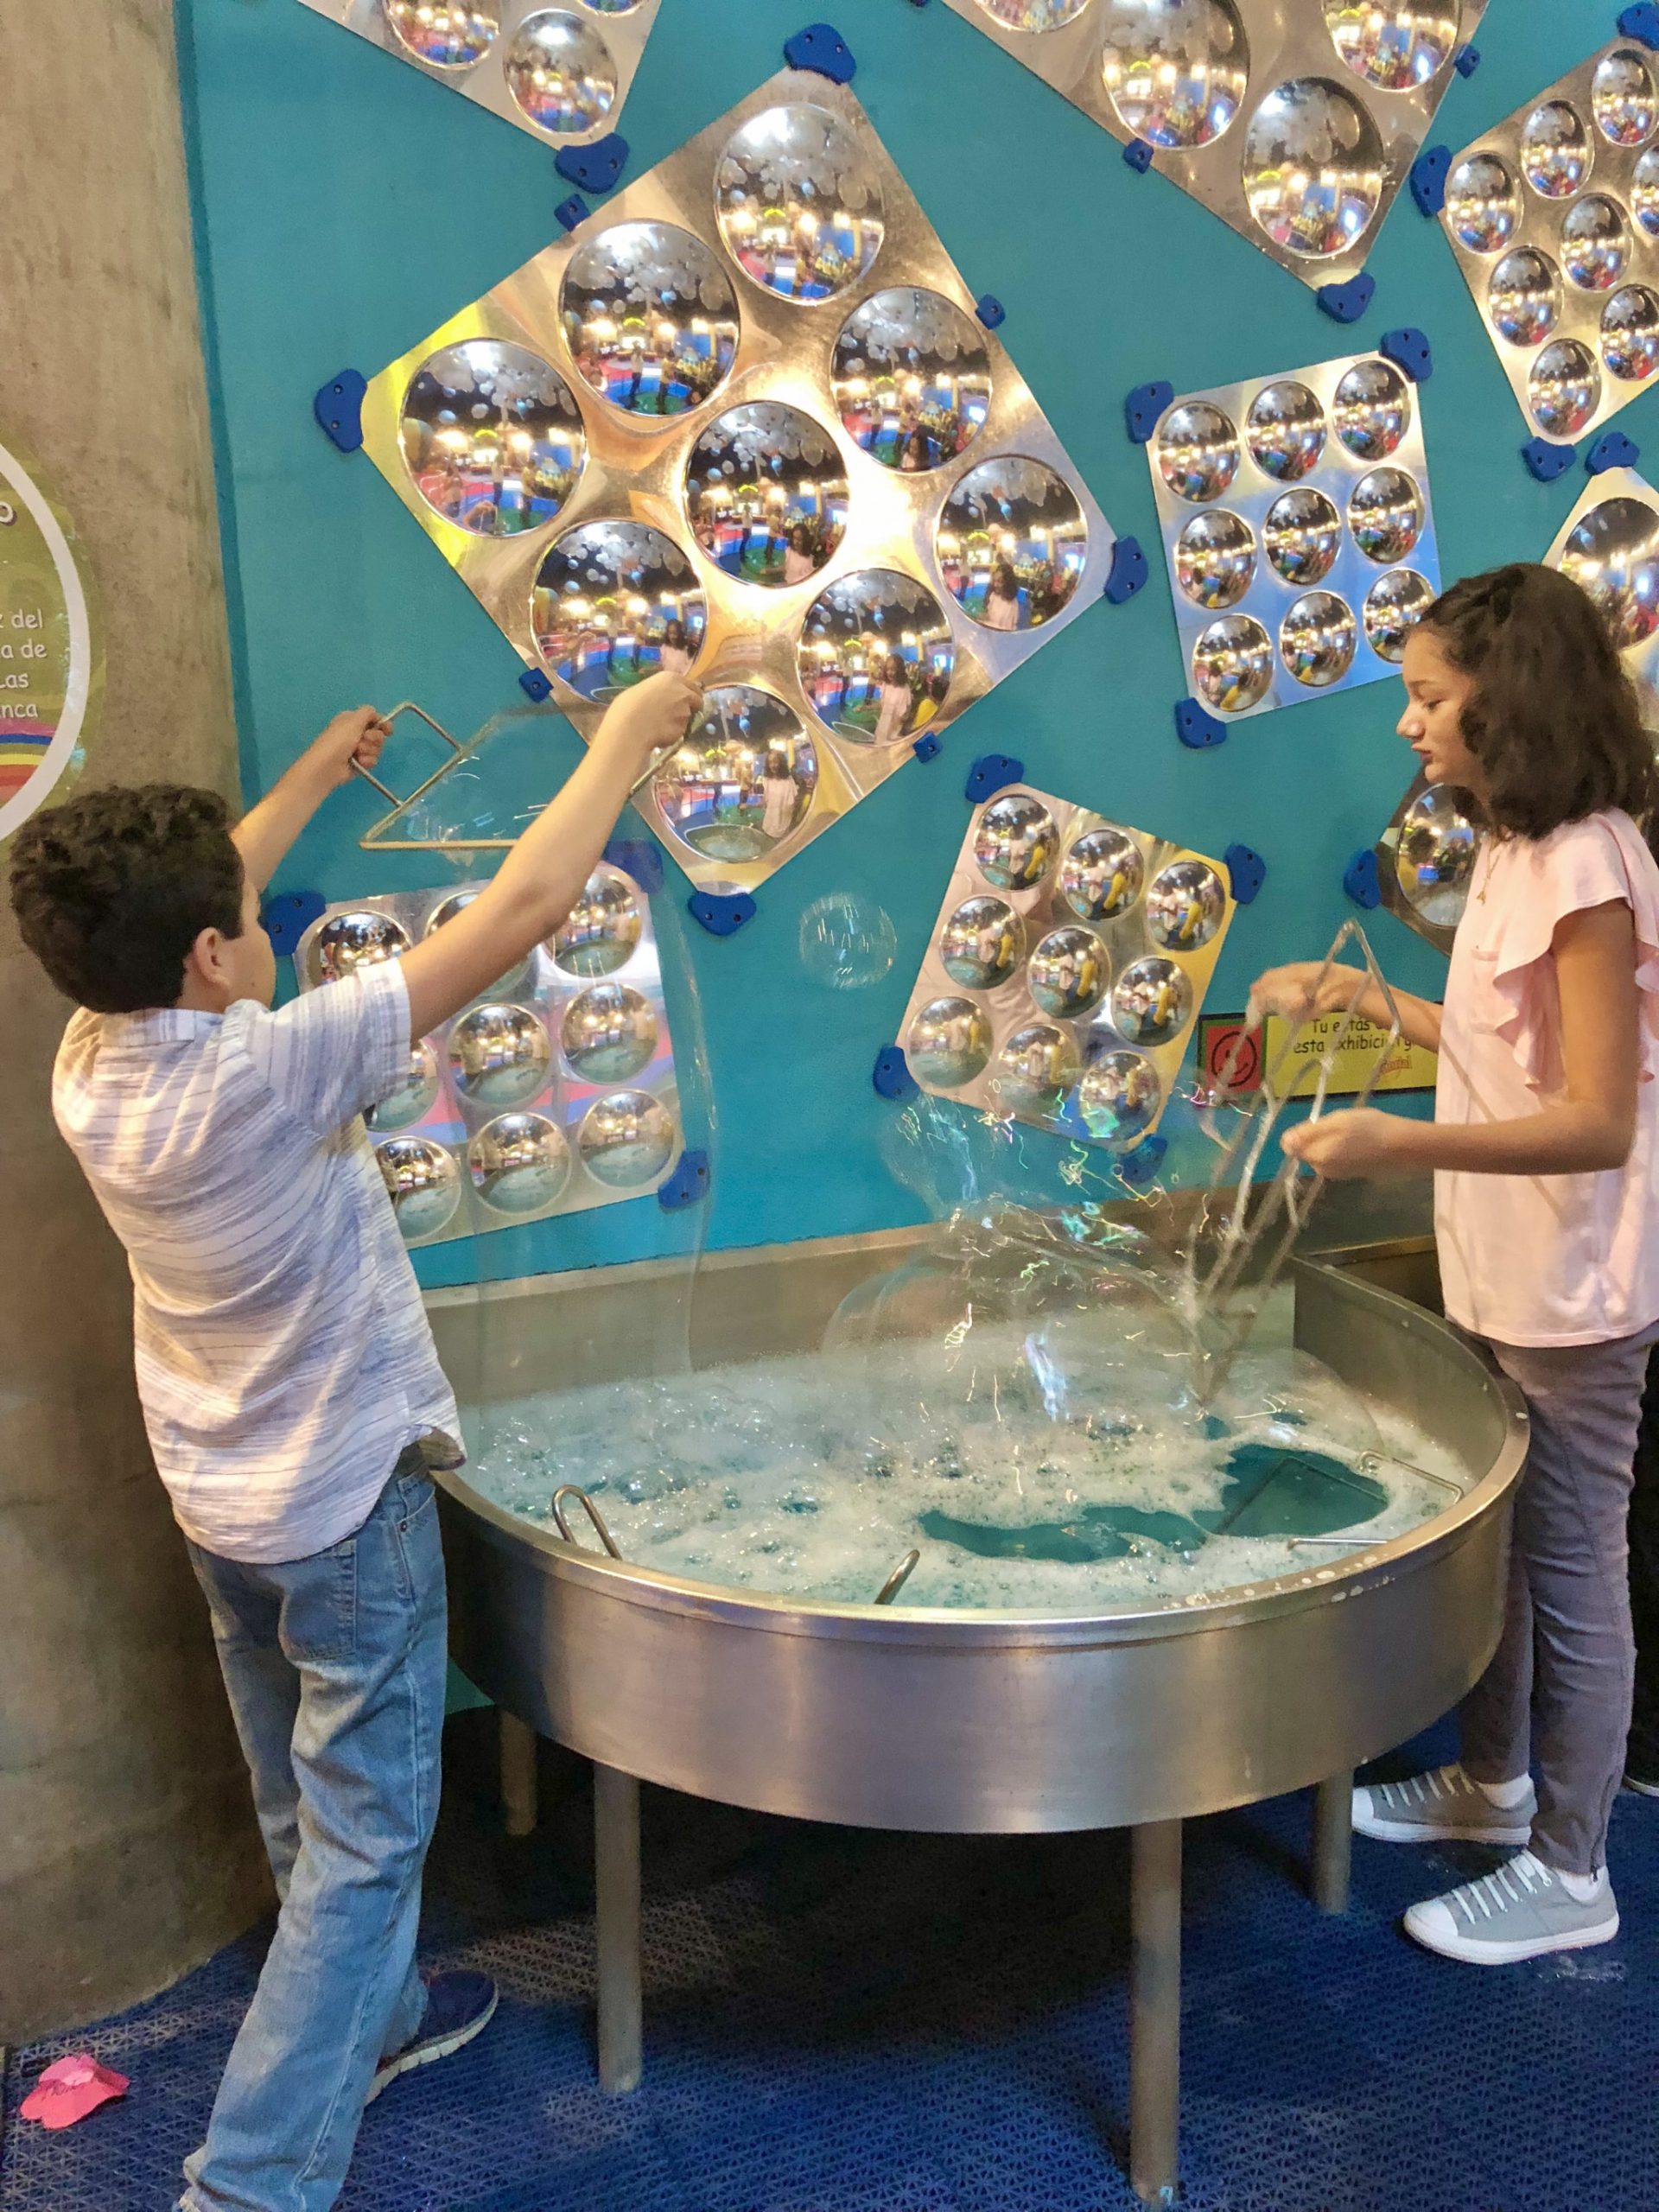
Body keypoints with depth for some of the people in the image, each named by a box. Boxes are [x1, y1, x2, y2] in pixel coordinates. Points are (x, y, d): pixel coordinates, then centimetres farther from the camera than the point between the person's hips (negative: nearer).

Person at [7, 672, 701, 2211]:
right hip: (346, 1505, -8)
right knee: (364, 1834, 5)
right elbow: (524, 907, -28)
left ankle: (369, 2019, 45)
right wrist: (624, 742, -14)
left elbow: (161, 916, 12)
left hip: (217, 1502, 8)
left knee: (306, 1810, 23)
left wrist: (316, 775, 22)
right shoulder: (270, 1071, -30)